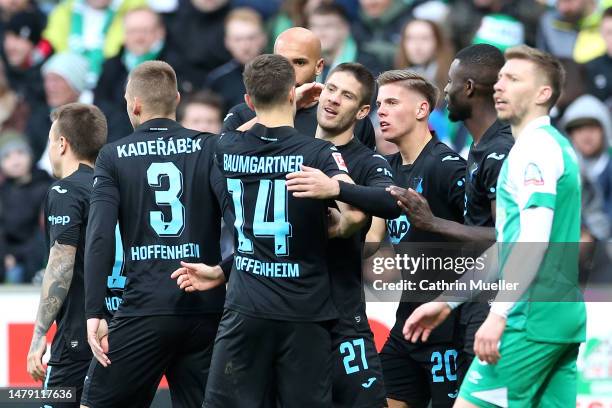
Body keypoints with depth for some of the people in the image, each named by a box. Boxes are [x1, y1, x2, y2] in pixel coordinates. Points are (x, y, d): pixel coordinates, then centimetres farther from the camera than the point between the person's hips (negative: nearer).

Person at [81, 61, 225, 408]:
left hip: (144, 311, -3)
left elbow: (100, 238, -7)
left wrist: (94, 313, -9)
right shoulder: (212, 148, 6)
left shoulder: (114, 157, 2)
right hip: (206, 311, 3)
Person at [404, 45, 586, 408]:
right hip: (567, 318, 9)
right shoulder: (557, 146, 21)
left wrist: (498, 313, -23)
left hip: (532, 319, -9)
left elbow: (535, 239, -20)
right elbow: (506, 247, 26)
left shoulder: (535, 149, -9)